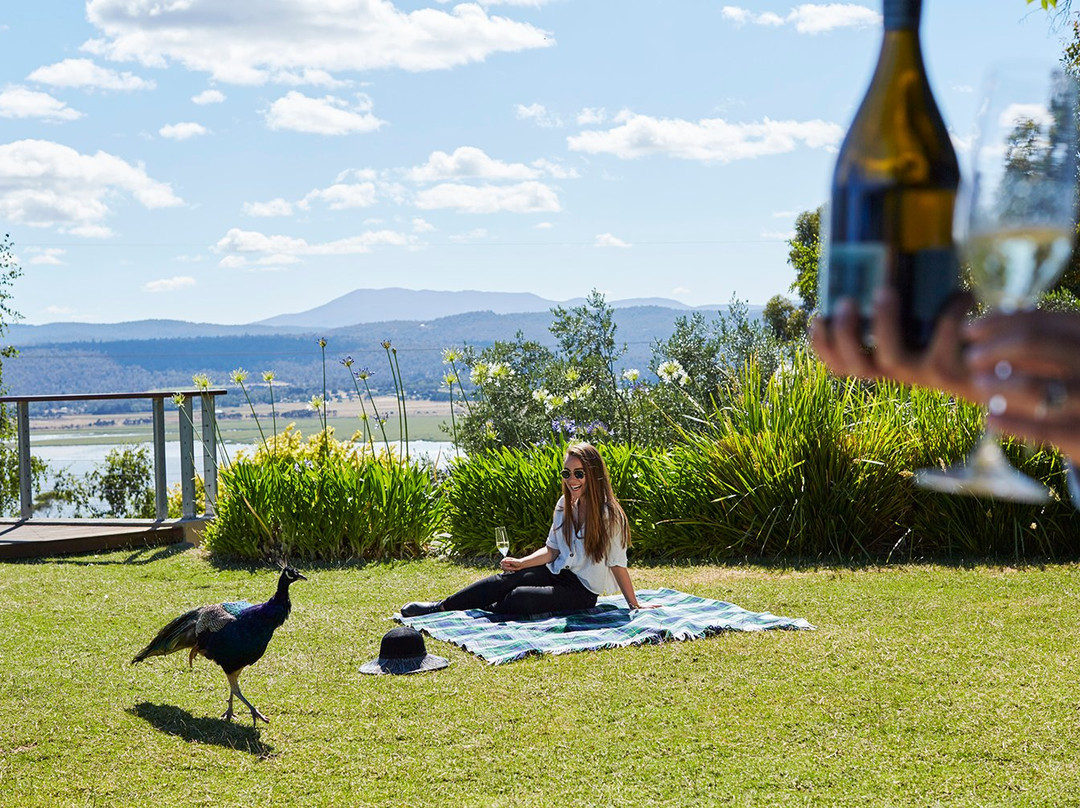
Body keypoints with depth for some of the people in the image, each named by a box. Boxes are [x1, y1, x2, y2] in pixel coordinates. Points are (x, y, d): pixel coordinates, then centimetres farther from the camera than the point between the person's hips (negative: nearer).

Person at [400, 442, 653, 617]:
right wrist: (521, 563, -3)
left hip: (583, 592, -6)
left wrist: (634, 605, -7)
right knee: (507, 578, -16)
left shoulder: (609, 515, -18)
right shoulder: (565, 505, 3)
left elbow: (617, 564, -11)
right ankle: (441, 606, -11)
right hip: (559, 573, 6)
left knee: (519, 598, -28)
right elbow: (552, 550, 11)